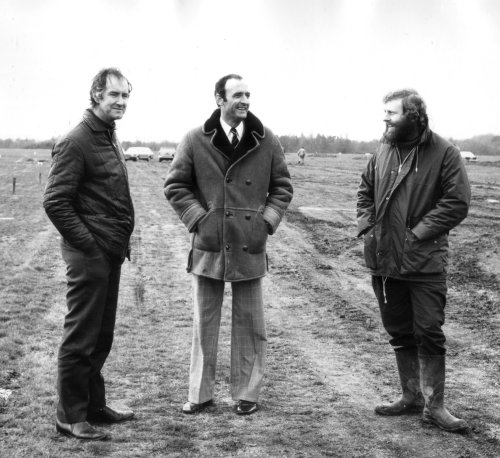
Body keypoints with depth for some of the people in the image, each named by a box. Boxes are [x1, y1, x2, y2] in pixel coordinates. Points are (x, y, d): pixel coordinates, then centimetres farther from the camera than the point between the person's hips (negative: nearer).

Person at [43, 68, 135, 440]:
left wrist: (122, 240, 13)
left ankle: (94, 405, 28)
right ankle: (70, 416, 11)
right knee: (81, 337, 0)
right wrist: (87, 244, -16)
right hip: (88, 255, -9)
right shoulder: (76, 142, -13)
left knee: (102, 335, 16)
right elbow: (55, 202, -17)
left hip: (110, 254, 9)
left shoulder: (110, 138, 15)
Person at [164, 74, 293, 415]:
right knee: (204, 322, 9)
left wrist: (268, 221, -3)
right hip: (208, 245, -1)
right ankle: (201, 393, 21)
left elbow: (282, 187, 10)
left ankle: (247, 394, 21)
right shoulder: (196, 141, -1)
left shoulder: (267, 142, 3)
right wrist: (198, 218, -6)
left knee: (250, 323, 8)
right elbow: (175, 185, 4)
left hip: (250, 246, 1)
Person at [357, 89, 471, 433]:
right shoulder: (383, 151, 8)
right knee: (399, 332, 14)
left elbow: (457, 202, -13)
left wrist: (418, 233, -15)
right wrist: (367, 227, 5)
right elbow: (365, 192, 19)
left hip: (425, 261, -5)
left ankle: (434, 405, 10)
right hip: (384, 259, 6)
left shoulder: (443, 153, -9)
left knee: (429, 333, -1)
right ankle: (411, 397, 27)